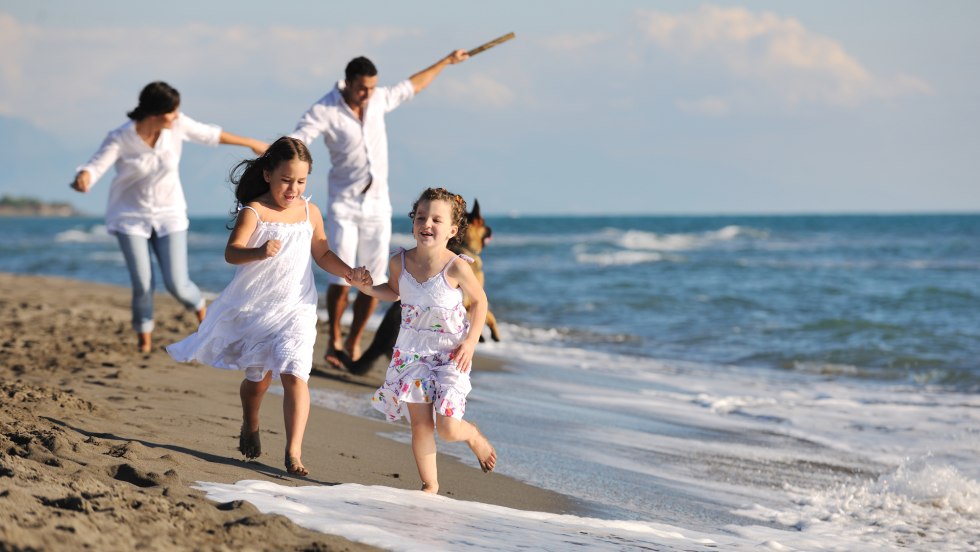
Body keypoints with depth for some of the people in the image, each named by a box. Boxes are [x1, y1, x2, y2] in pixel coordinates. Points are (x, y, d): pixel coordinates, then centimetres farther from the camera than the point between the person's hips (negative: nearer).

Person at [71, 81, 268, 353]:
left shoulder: (177, 125, -13)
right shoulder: (120, 139, -20)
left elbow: (209, 134, 3)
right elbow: (95, 166, -27)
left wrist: (250, 143, 15)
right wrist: (83, 179, -53)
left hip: (169, 215, 2)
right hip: (131, 216, -2)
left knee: (177, 284, -6)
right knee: (142, 284, -10)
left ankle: (201, 308, 30)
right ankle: (144, 338, 17)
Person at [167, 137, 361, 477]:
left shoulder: (310, 213, 2)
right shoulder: (254, 212, -12)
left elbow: (322, 254, 15)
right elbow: (231, 252, -25)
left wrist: (348, 272, -2)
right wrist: (259, 252, -45)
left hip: (296, 309, 2)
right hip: (256, 309, -2)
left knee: (294, 374, -15)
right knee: (258, 376, 14)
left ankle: (294, 452, -15)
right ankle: (249, 429, 44)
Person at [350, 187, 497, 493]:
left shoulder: (456, 267, -19)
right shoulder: (400, 262, -7)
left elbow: (479, 300, -3)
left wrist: (470, 342, -9)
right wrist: (368, 287, -3)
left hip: (450, 355, -3)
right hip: (411, 352, 3)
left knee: (447, 428, -7)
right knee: (420, 424, 1)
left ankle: (473, 435, 29)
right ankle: (430, 484, 19)